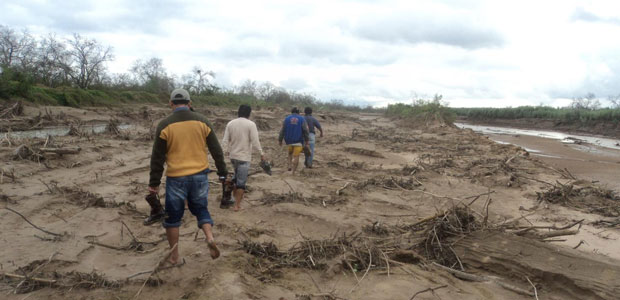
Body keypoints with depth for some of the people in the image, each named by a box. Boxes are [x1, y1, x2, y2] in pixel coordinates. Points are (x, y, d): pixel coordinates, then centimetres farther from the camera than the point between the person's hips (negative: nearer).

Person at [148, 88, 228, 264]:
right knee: (200, 209, 19)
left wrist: (154, 183, 5)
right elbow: (216, 150, 2)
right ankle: (210, 237, -5)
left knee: (173, 216, 14)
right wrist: (223, 173, 10)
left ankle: (174, 256, 22)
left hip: (176, 178, -2)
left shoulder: (165, 125, -5)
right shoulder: (202, 121, 0)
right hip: (200, 175, 2)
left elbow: (157, 157, -3)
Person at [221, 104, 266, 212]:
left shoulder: (230, 123, 3)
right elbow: (255, 142, -14)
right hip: (244, 157, -5)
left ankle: (235, 196, 31)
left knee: (236, 176, 26)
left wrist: (227, 151, 16)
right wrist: (261, 153, -4)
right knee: (241, 181, 3)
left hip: (233, 155, 5)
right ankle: (237, 205, 6)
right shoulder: (251, 124, -11)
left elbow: (225, 141, 2)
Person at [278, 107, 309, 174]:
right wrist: (306, 141, 2)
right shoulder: (302, 119, 0)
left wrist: (280, 140, 8)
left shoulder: (287, 118, 4)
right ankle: (293, 171, -6)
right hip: (298, 141, -2)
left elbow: (282, 130, 2)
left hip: (289, 140, 2)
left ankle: (290, 166, 12)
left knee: (290, 153, 27)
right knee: (296, 156, -1)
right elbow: (305, 131, -4)